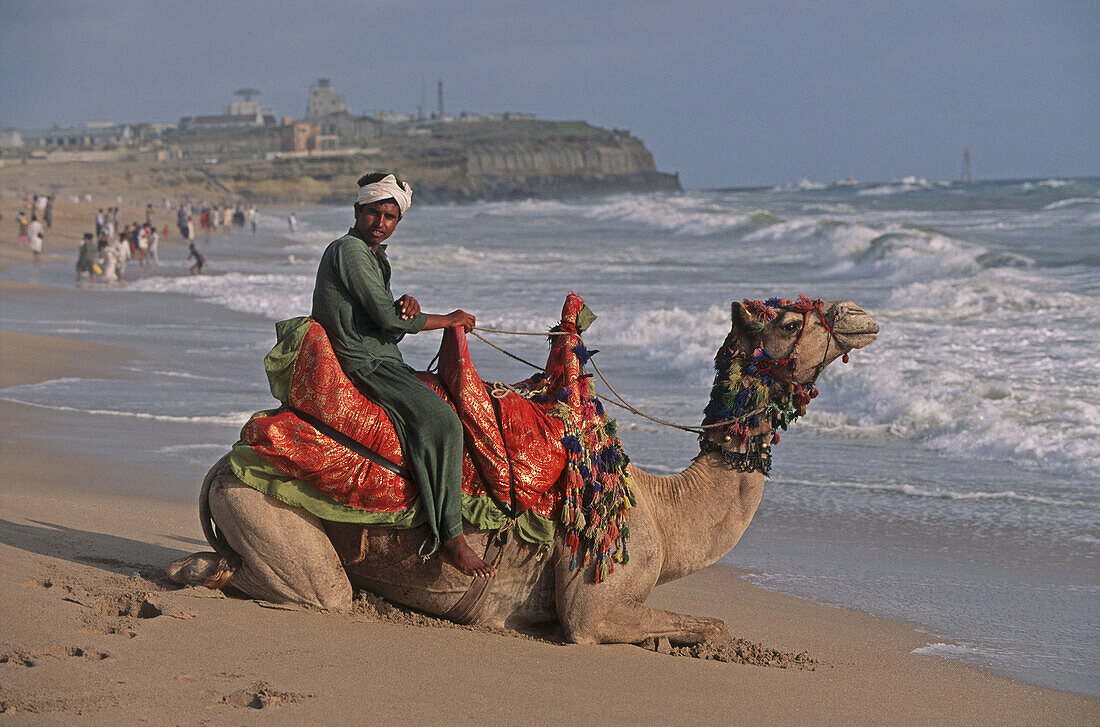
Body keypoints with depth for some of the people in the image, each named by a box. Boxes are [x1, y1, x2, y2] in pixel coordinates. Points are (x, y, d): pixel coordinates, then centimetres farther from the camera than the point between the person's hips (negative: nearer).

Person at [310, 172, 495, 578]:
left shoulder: (373, 256, 20)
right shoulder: (350, 250, -13)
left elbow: (391, 321, 14)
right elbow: (388, 319, -17)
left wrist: (406, 307, -11)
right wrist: (449, 321, -5)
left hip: (382, 362, 11)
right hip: (362, 365, -11)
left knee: (447, 401, 20)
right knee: (440, 422, -25)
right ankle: (449, 538, -25)